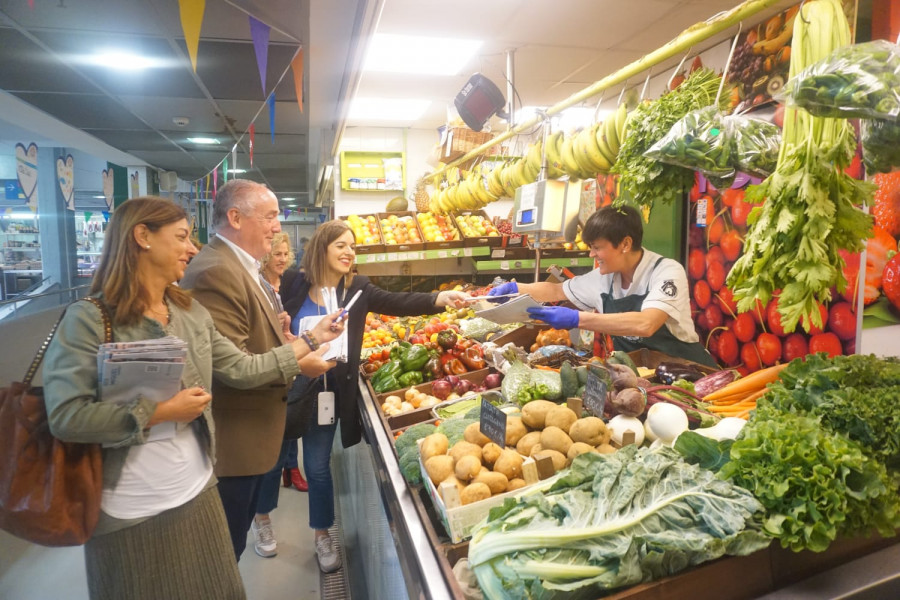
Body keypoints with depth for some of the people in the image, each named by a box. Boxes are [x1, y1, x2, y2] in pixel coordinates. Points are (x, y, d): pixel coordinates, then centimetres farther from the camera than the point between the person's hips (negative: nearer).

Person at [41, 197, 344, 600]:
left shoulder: (192, 313, 3)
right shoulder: (88, 319, -16)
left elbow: (240, 368, 3)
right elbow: (65, 416, -21)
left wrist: (309, 341, 1)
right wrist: (161, 412, -21)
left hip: (197, 495, 6)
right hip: (131, 516, -5)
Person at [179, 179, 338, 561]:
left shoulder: (242, 268, 11)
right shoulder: (215, 272, -24)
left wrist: (307, 339, 2)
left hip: (247, 434, 10)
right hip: (232, 441, -10)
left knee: (234, 538, 25)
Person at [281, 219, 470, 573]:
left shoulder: (357, 288, -4)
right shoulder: (294, 282, -6)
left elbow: (397, 303, -19)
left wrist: (440, 299, -34)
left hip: (327, 392, 1)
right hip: (287, 386, -1)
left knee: (318, 465, 13)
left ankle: (322, 534, 36)